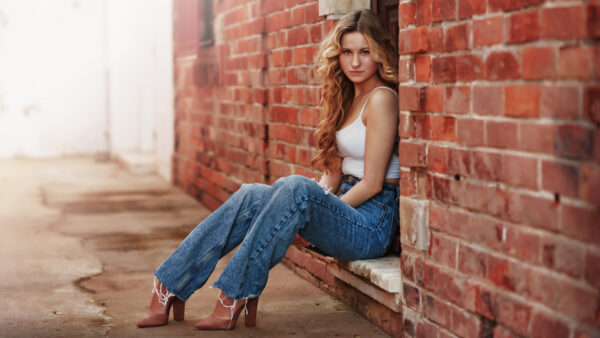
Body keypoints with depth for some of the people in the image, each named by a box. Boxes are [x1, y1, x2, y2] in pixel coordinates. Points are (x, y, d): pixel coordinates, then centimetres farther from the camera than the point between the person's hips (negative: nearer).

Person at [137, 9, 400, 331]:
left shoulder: (381, 99, -10)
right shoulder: (348, 98, 17)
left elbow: (373, 183, -14)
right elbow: (333, 172, 14)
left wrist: (318, 206, -10)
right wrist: (306, 214, -2)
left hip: (372, 222, -8)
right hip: (345, 210, 8)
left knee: (296, 187, -33)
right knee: (251, 196, -7)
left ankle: (234, 296, -26)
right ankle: (170, 287, -10)